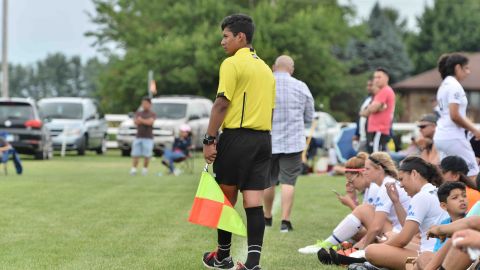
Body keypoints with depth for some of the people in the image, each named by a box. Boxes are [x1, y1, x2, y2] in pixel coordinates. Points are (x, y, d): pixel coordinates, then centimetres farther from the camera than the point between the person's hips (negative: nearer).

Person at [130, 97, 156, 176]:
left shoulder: (152, 114, 6)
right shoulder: (138, 113, 17)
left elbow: (150, 122, -13)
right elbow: (136, 122, -1)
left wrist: (141, 120, -5)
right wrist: (146, 121, -10)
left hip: (148, 137, -3)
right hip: (138, 137, 3)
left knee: (147, 155, -4)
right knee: (135, 154, -4)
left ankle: (145, 169, 8)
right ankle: (133, 169, -4)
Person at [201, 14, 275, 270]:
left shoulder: (232, 64, -7)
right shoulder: (265, 68, 16)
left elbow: (222, 104, -14)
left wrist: (209, 140, -13)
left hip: (236, 137, -6)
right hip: (263, 139, 6)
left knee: (226, 198, 7)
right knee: (254, 201, 0)